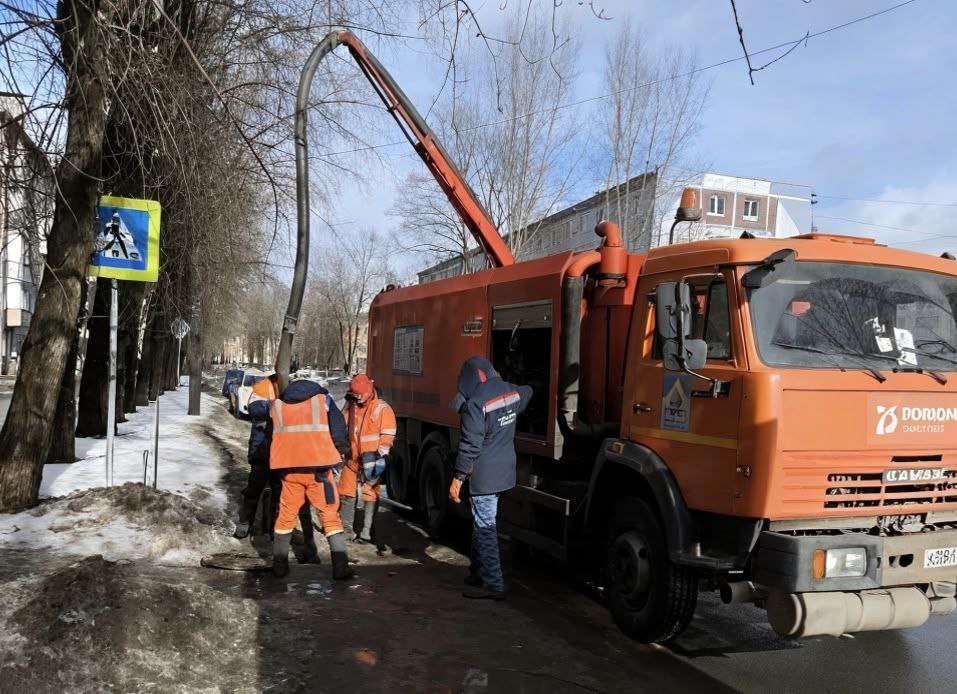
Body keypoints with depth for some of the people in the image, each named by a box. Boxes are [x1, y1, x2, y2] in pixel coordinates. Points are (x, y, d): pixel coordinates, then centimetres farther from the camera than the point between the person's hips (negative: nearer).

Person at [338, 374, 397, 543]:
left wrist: (381, 456, -17)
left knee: (371, 495, 1)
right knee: (346, 493, 12)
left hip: (372, 460, -5)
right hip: (353, 458, 6)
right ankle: (346, 527, 25)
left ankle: (367, 531, 6)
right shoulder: (351, 406, 5)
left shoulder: (383, 409, -11)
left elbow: (387, 436, -12)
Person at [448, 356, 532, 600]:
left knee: (485, 528, 0)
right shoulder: (512, 392, 4)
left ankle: (493, 585, 6)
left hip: (484, 476, -8)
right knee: (482, 524, 20)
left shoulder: (476, 403, -20)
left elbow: (470, 445, -21)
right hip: (504, 471, 8)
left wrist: (458, 477, -15)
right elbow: (528, 393, 29)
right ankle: (478, 573, 31)